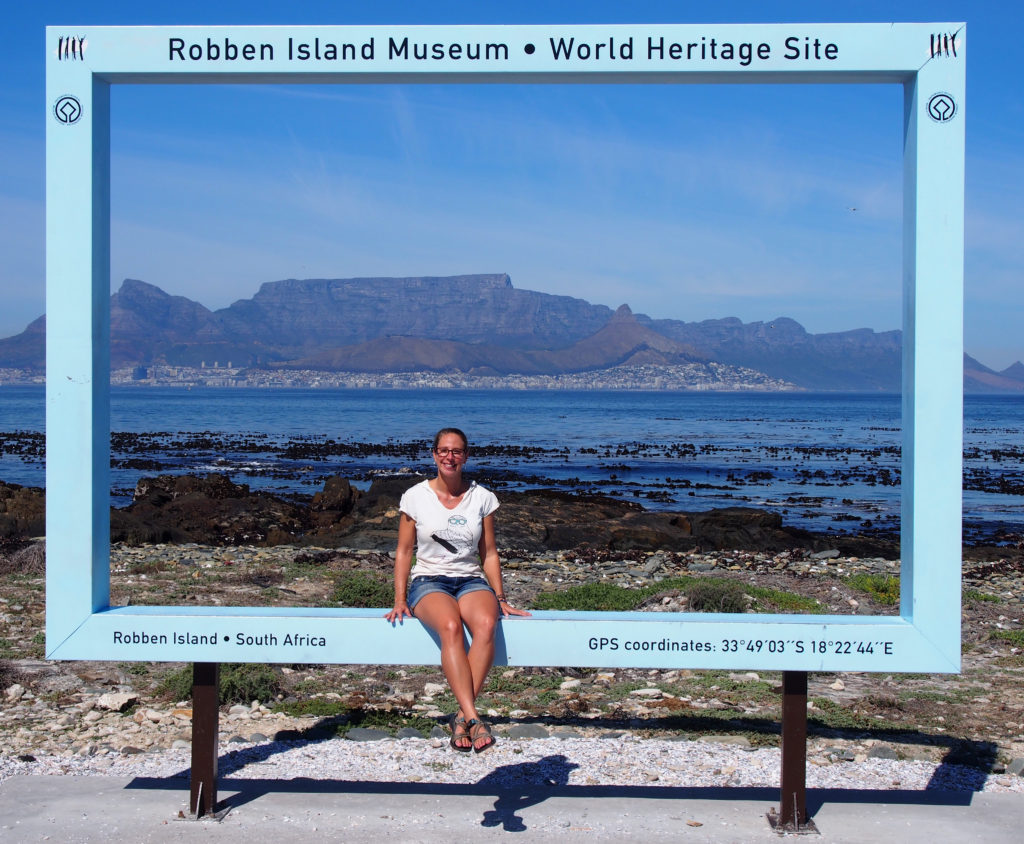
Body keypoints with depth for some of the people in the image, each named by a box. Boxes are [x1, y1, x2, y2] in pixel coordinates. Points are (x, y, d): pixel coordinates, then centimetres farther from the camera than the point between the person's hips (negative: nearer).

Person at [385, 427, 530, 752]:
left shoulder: (482, 498, 9)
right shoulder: (416, 497, 4)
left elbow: (489, 554, 13)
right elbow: (404, 551, 6)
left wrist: (500, 599, 4)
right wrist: (400, 600, -4)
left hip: (471, 581, 2)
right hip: (428, 581, -2)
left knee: (486, 624, -35)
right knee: (451, 627, -37)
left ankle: (462, 717, -35)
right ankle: (473, 718, -43)